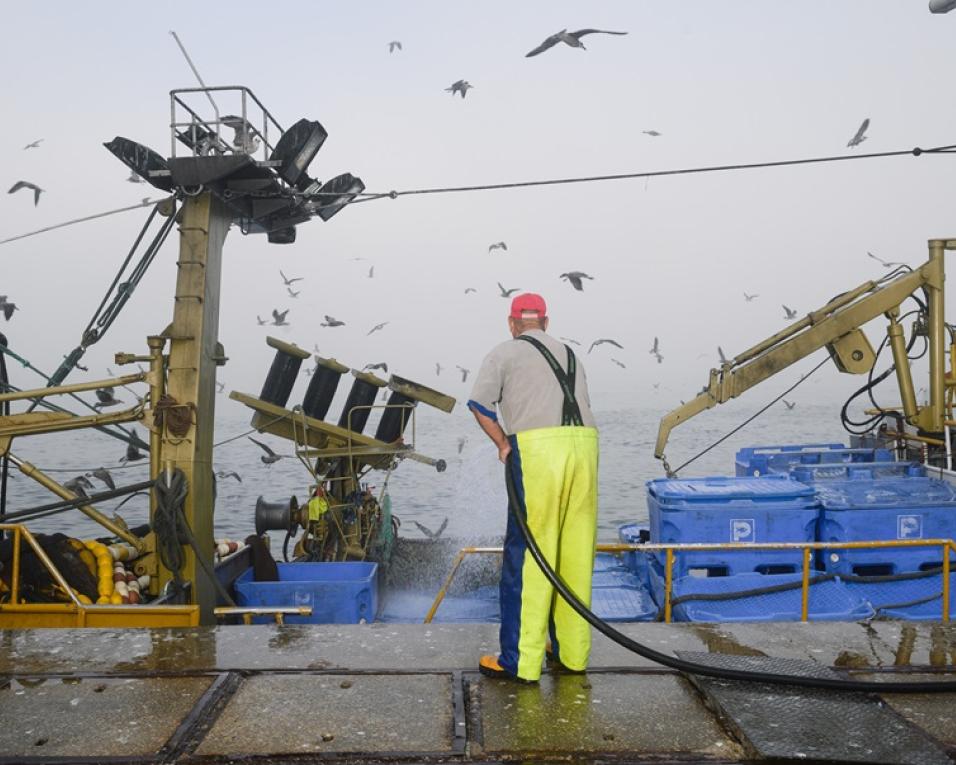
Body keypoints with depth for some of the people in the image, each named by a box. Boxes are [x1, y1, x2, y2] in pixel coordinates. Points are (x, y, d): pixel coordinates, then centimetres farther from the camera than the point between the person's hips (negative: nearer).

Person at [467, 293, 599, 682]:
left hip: (536, 447, -5)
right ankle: (572, 653, 23)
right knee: (576, 556, 12)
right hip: (585, 445, 5)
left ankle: (520, 660, 6)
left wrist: (502, 443, 11)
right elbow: (579, 404, 19)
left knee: (527, 556, 0)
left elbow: (479, 404, 0)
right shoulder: (569, 354, 26)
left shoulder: (504, 352, 11)